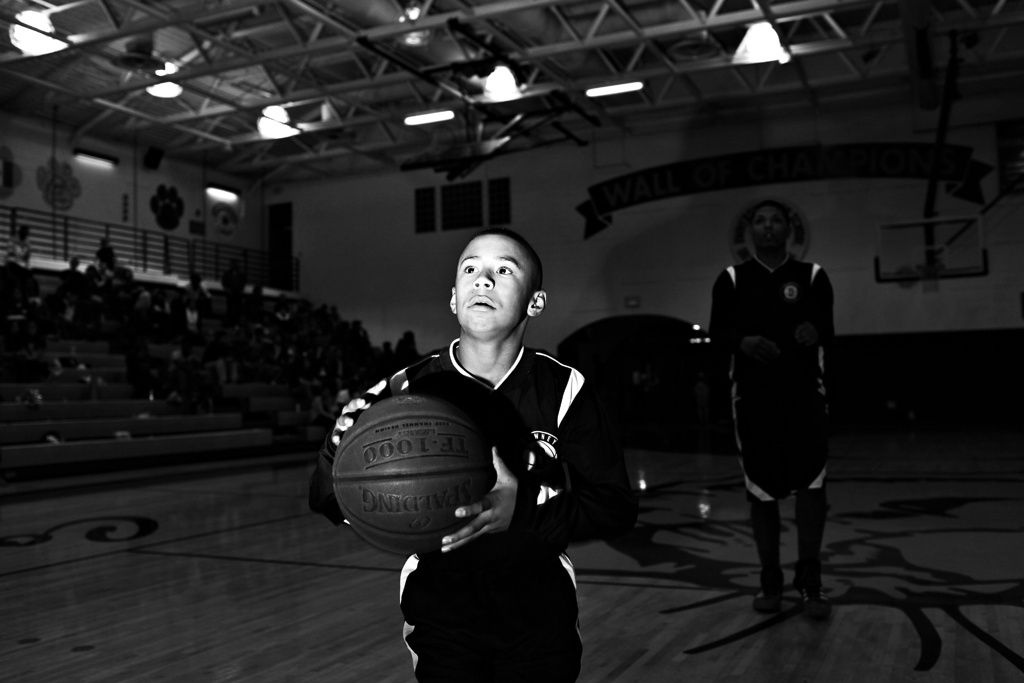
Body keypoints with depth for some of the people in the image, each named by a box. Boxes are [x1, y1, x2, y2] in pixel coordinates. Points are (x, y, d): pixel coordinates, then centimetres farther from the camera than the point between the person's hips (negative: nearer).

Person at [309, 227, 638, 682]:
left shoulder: (564, 390, -10)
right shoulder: (407, 389, -8)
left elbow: (617, 507, -13)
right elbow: (325, 502, -5)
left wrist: (524, 510, -30)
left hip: (539, 609, 1)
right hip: (439, 608, 0)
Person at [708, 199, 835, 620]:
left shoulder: (812, 276, 6)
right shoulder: (731, 279, 6)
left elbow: (827, 330, -3)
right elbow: (717, 335, -1)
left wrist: (815, 333, -27)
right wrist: (743, 341, -23)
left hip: (804, 393, 0)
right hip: (753, 396, 0)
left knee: (811, 485, -6)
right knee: (762, 491, 6)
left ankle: (809, 581, 8)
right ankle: (770, 581, 19)